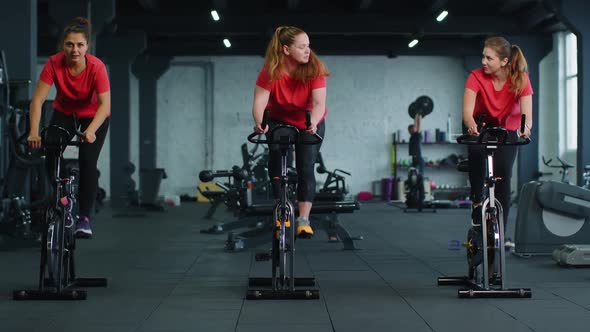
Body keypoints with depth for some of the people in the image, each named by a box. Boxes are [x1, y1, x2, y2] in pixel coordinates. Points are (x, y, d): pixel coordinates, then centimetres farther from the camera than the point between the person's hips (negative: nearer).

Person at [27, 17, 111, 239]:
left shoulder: (96, 67, -32)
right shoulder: (54, 63, -28)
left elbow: (105, 104, -37)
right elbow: (38, 100, -29)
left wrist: (90, 130, -53)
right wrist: (34, 132, -42)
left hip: (94, 115, -2)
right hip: (64, 112, 2)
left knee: (87, 163, -17)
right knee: (51, 160, -15)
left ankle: (84, 218, -6)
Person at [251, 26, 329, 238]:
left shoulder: (314, 69, -25)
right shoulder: (270, 71, -24)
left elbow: (319, 102, -33)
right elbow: (259, 102, -31)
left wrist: (313, 123, -53)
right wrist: (260, 123, -51)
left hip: (309, 124, -1)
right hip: (279, 122, 1)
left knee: (306, 168, -11)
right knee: (275, 160, -16)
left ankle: (303, 219, -7)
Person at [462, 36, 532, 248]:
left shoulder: (520, 79, -21)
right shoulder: (476, 77, -23)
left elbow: (526, 113, -32)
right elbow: (467, 111, -36)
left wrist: (525, 127, -56)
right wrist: (472, 126, -58)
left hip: (507, 132, 0)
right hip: (481, 128, 0)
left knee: (503, 177, -13)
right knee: (476, 154, -32)